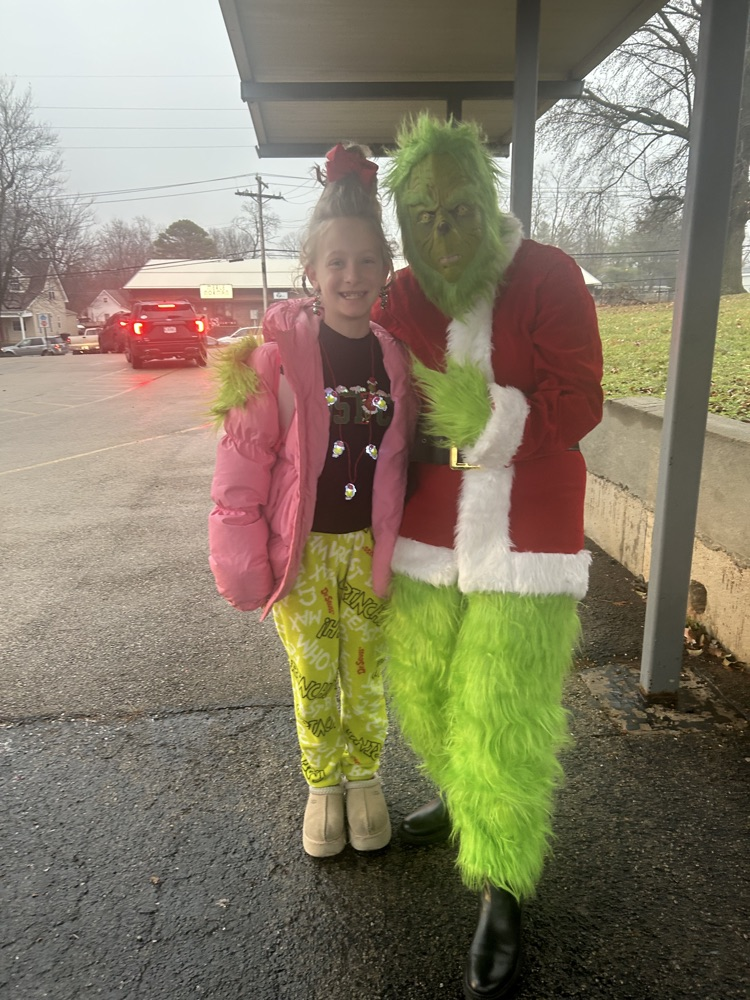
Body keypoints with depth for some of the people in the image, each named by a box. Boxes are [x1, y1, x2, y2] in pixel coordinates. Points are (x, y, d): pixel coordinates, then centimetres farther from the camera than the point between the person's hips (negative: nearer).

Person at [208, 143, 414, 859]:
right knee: (312, 676, 14)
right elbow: (244, 461, -10)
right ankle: (322, 786, 37)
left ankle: (364, 777, 40)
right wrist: (242, 560, -11)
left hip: (371, 548, 2)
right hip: (302, 549, -2)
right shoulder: (279, 352, -11)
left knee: (367, 673, 16)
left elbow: (410, 451, 7)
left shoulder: (397, 355, -2)